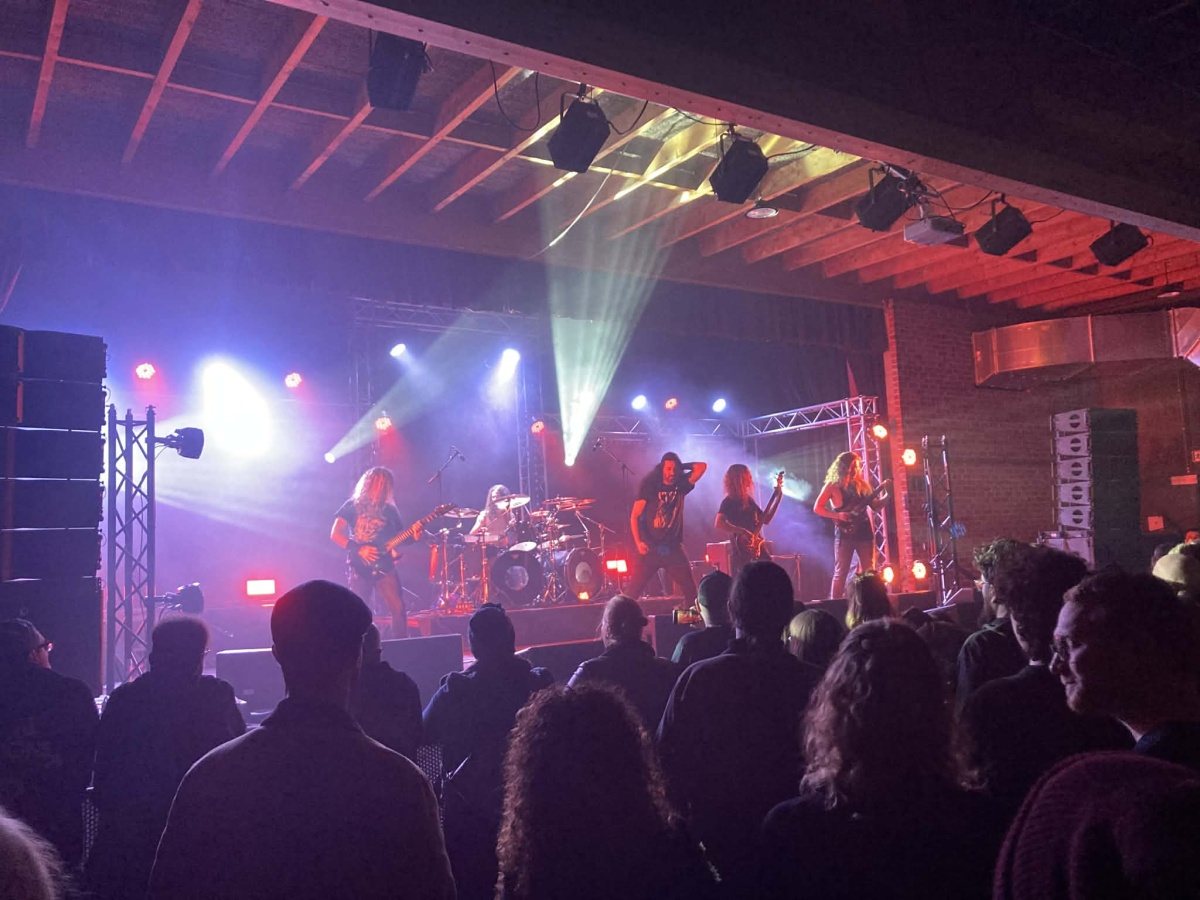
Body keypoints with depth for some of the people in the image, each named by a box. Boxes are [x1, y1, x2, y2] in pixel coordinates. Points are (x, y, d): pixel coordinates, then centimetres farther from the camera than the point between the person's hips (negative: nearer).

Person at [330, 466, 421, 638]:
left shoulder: (389, 509, 12)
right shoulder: (353, 506, 3)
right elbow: (335, 534, -4)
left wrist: (413, 535, -10)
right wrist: (358, 549, -15)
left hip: (385, 567, 2)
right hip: (361, 568, -2)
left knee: (399, 609, -8)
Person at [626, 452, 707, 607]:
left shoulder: (681, 486, 8)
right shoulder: (649, 487, -1)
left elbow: (702, 467, 2)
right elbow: (634, 516, -3)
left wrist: (681, 466, 4)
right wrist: (638, 542, -13)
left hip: (673, 548, 3)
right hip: (650, 548, -2)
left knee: (690, 590, -2)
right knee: (633, 590, -5)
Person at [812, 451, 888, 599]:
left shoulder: (862, 484, 10)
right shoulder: (833, 486, -3)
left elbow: (875, 505, 12)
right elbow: (817, 508, -4)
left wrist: (887, 495, -6)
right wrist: (838, 515, -16)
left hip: (865, 531, 5)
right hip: (845, 533, -4)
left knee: (869, 571, 6)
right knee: (841, 572, -4)